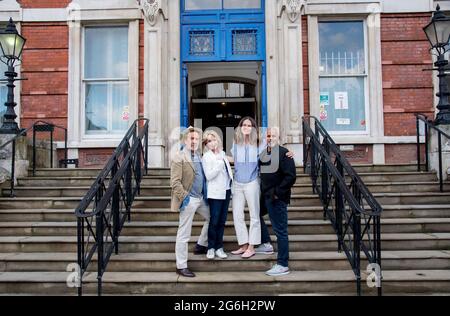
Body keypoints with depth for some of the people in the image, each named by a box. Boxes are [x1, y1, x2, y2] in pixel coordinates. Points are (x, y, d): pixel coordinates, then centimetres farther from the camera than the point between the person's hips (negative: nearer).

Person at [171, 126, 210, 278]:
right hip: (189, 200, -8)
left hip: (201, 198, 8)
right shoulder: (179, 157, -11)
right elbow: (175, 182, -15)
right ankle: (181, 266, 9)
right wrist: (184, 197, -21)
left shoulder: (199, 156, 12)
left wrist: (205, 195, 10)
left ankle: (201, 245, 39)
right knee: (184, 234, -1)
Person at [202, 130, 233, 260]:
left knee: (222, 221, 7)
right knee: (214, 221, -2)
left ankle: (219, 247, 14)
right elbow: (209, 176, -16)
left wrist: (232, 186, 14)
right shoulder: (206, 157, -6)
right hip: (215, 193, -5)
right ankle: (211, 248, 10)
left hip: (226, 191, 6)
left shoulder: (222, 154, 12)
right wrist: (219, 162, -20)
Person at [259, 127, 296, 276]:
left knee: (280, 230, -4)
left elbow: (290, 177, -18)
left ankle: (283, 265, 2)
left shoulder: (284, 153, -12)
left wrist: (278, 193, -19)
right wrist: (262, 191, 12)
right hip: (265, 196, 9)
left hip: (277, 198, -9)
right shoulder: (263, 154, 12)